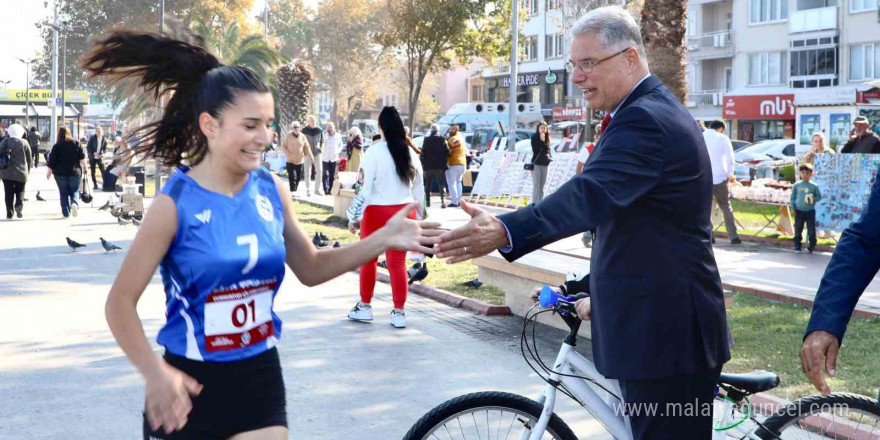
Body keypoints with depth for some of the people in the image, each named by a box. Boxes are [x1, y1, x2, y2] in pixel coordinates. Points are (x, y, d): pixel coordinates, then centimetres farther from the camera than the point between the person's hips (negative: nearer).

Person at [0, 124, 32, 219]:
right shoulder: (24, 143, -2)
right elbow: (29, 158, 4)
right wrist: (28, 170, 16)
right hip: (21, 172, -1)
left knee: (9, 193, 5)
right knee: (20, 191, 11)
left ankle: (9, 213, 2)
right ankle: (19, 205, -15)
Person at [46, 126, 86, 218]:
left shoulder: (57, 146, -4)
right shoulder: (77, 144, 0)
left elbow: (51, 161, -3)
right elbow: (82, 158, 1)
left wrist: (49, 172, 7)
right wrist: (84, 167, 12)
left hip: (60, 173, -1)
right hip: (75, 172, 1)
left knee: (63, 193, 9)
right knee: (75, 191, 11)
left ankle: (66, 213, 5)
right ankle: (75, 203, -19)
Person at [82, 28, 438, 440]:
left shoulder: (272, 191, -2)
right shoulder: (175, 204, -16)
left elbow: (310, 269, 11)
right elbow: (120, 303, -13)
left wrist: (381, 240, -2)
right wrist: (156, 374, -27)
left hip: (260, 380, 4)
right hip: (190, 385, -4)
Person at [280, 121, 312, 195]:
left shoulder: (302, 136, 1)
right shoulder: (288, 136, -6)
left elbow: (306, 147, 5)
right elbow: (283, 146, -3)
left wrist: (310, 155, -7)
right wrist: (288, 153, -17)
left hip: (300, 160, 3)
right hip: (290, 160, -3)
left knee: (298, 177, 9)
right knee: (292, 177, -10)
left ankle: (295, 190, 24)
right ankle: (292, 191, -10)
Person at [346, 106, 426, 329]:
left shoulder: (375, 151, -11)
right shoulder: (410, 153, 3)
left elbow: (365, 187, -13)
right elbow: (419, 189, 9)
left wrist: (355, 216, -7)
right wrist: (419, 216, 19)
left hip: (377, 211, -4)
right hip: (404, 212, 4)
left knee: (368, 260, 12)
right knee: (398, 262, 8)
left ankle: (364, 306, 23)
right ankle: (399, 312, 9)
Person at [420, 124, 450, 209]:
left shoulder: (426, 140, -3)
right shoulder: (442, 140, -5)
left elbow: (422, 153, -3)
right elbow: (448, 152, -5)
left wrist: (422, 163, 8)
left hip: (428, 166, 1)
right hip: (440, 166, -1)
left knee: (428, 184, 11)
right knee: (441, 184, 2)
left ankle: (427, 202, 10)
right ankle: (443, 200, -13)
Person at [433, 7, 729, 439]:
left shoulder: (645, 119, -20)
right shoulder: (654, 110, 16)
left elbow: (592, 195, -36)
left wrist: (505, 232, -50)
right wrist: (604, 295, 27)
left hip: (665, 331, -11)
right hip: (663, 322, 11)